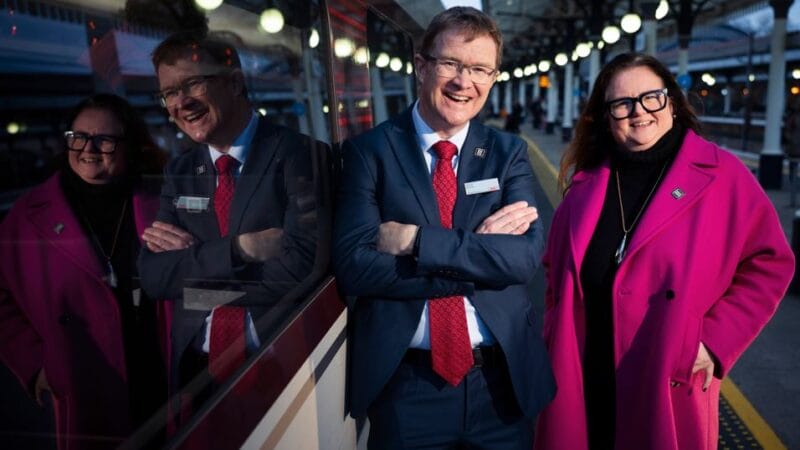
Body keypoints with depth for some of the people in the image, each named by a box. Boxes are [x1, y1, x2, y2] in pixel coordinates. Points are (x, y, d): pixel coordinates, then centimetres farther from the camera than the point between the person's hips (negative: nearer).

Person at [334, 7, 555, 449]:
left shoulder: (508, 152, 1)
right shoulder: (370, 150, -5)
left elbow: (526, 256, -12)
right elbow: (354, 266, -16)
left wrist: (417, 241, -20)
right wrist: (480, 250, -17)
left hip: (502, 377, 3)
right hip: (405, 383, -2)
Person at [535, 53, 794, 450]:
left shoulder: (723, 176, -6)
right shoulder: (587, 184, 4)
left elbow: (769, 263, -4)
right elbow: (556, 268, 12)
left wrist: (716, 341, -10)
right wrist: (557, 336, 3)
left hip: (669, 386, -2)